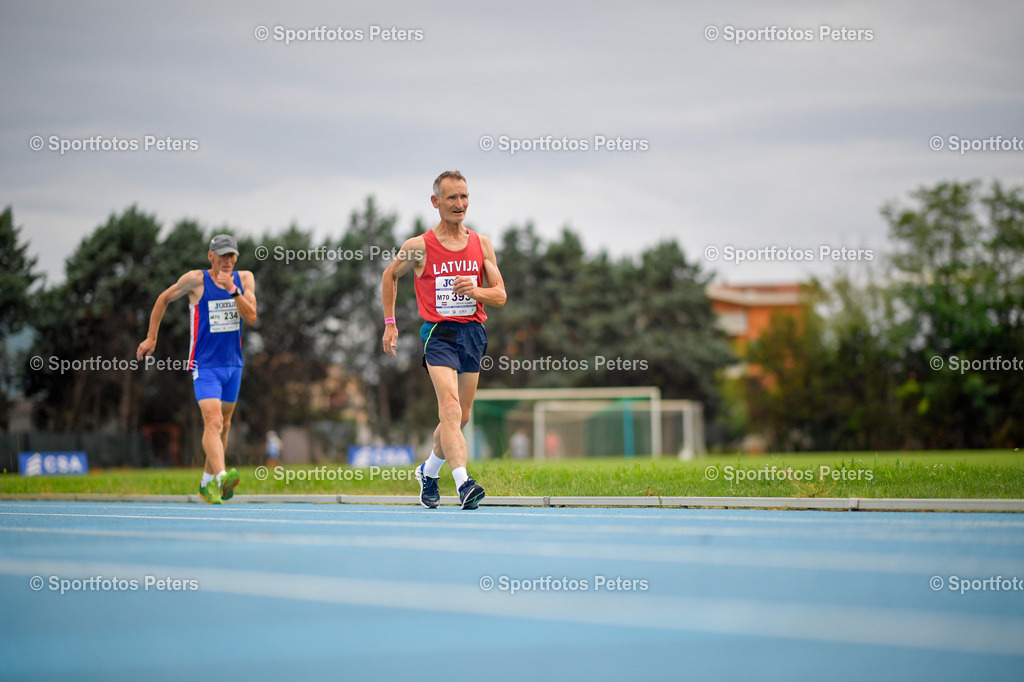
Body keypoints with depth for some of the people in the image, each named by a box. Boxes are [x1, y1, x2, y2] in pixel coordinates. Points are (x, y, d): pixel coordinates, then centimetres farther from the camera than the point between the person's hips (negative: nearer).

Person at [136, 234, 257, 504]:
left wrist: (232, 290, -23)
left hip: (233, 365, 5)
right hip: (205, 366, -5)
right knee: (213, 422, -21)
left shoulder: (244, 279, 2)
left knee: (224, 423, 15)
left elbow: (251, 317, -10)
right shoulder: (195, 280, -9)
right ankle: (220, 477, -37)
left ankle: (208, 483, 29)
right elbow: (163, 299, 6)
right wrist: (151, 338, 5)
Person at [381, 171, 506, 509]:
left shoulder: (482, 244, 7)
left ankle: (429, 470, 38)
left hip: (473, 332, 5)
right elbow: (390, 276, 14)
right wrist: (389, 323, 10)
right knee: (450, 409, -22)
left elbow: (500, 296, 6)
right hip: (438, 332, -5)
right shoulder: (419, 247, -3)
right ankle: (463, 483, -33)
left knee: (461, 416, 13)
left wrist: (475, 291, -15)